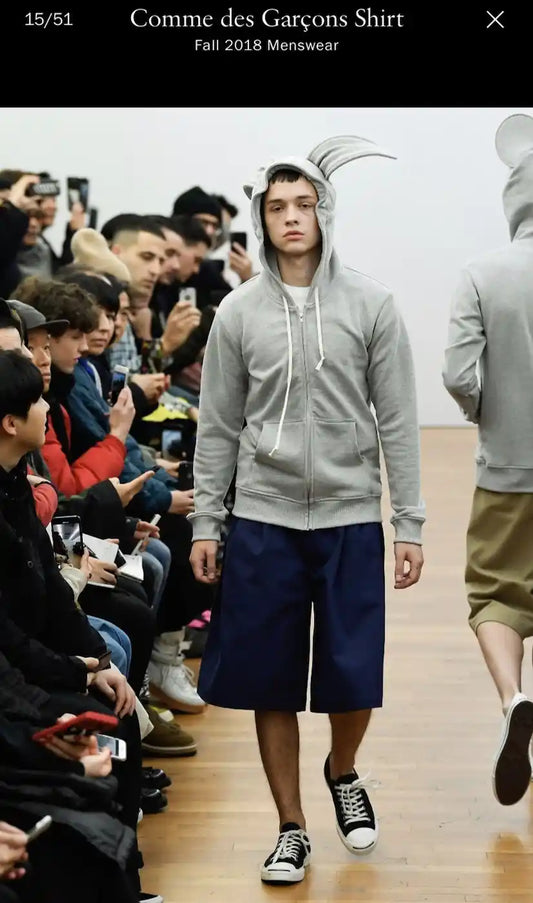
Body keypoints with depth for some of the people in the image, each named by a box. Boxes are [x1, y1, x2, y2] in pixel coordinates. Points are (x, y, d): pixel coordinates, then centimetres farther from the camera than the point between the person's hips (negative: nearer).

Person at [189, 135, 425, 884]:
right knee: (270, 683, 5)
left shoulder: (371, 304, -2)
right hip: (263, 521, 1)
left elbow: (397, 421, -1)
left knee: (353, 678, 1)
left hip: (351, 520, -1)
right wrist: (205, 524, 3)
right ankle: (292, 828, 21)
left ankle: (343, 773, 34)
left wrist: (410, 525, -3)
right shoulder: (238, 313, 2)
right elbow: (218, 428, 6)